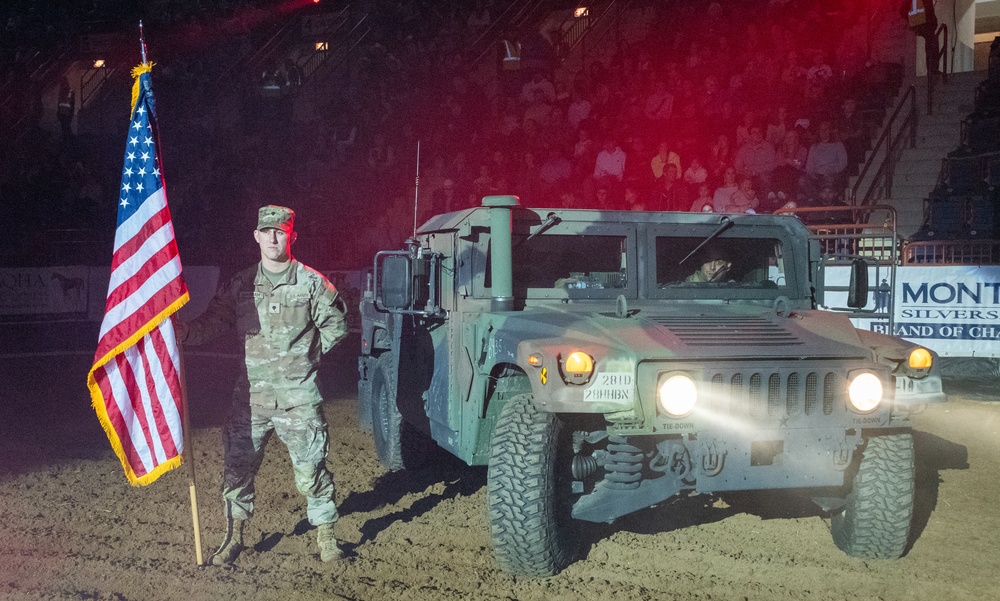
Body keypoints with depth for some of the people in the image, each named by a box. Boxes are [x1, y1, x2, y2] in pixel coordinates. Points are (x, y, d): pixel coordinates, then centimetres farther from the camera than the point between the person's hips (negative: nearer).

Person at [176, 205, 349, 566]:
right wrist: (182, 331, -13)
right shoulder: (241, 286, 6)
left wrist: (306, 355, 3)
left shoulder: (311, 283, -1)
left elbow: (336, 324, 7)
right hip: (251, 397, 3)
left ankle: (325, 536, 16)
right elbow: (211, 324, 5)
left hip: (298, 397, -3)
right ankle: (234, 537, 21)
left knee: (311, 468, 0)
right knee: (237, 466, 6)